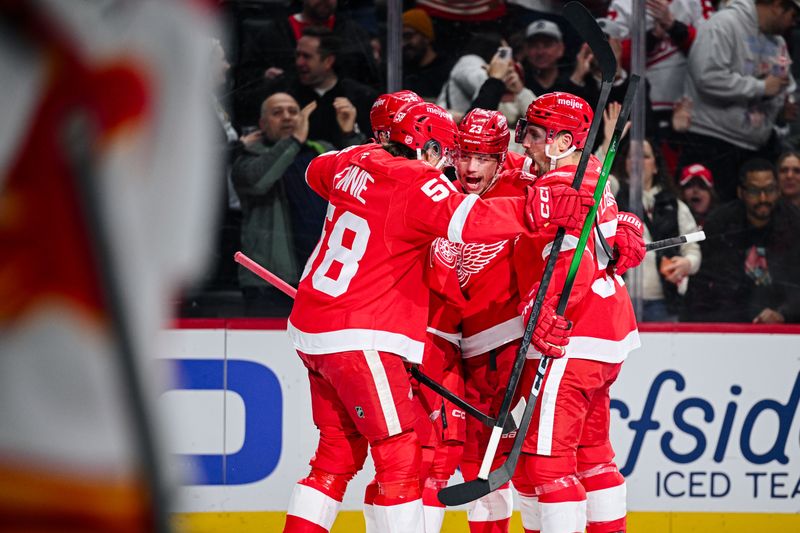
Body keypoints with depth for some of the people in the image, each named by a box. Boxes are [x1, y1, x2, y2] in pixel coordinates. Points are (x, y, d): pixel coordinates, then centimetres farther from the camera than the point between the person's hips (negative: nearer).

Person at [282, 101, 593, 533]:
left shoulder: (356, 162, 8)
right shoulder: (418, 184, -16)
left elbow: (318, 170, 31)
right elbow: (466, 220, -33)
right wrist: (540, 209, -37)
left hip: (312, 328, 9)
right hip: (358, 338, -9)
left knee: (337, 453, 16)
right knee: (399, 456, -7)